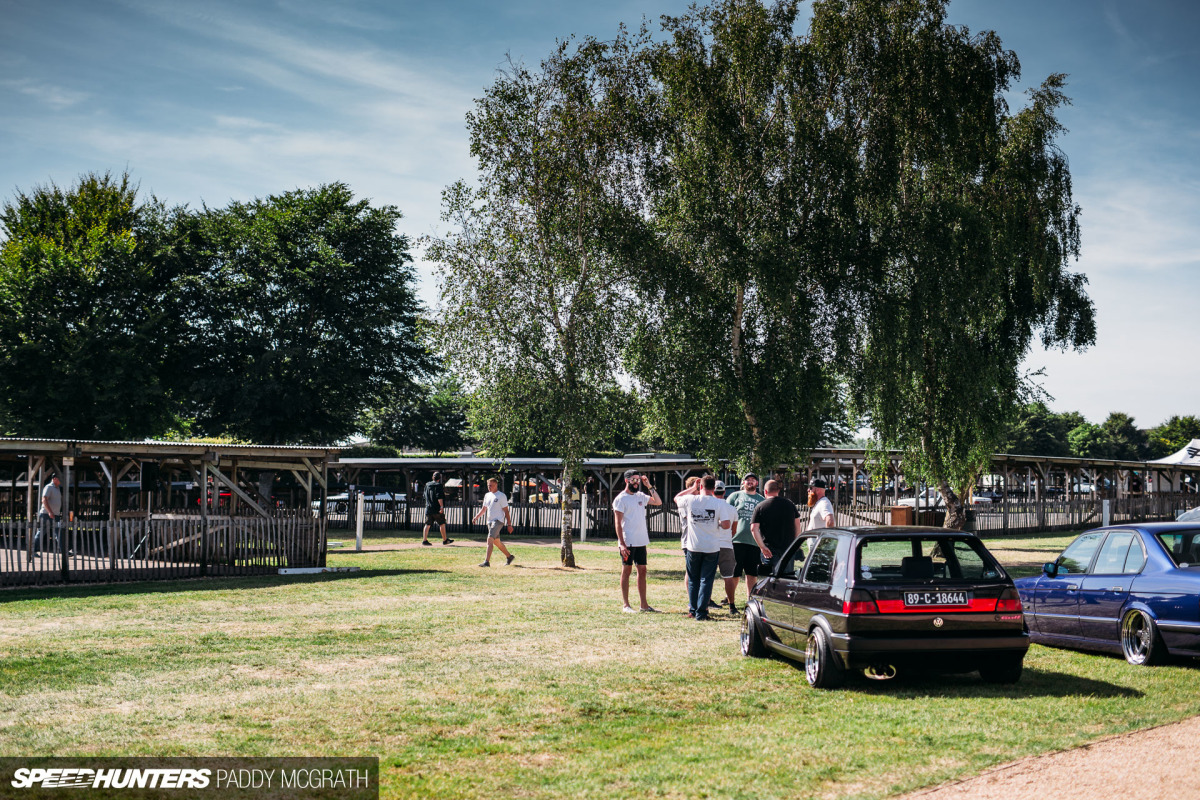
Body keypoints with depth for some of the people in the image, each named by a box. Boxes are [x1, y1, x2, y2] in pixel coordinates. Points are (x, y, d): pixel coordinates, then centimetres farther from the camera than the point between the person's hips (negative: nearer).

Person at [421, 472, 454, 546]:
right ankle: (445, 540, 10)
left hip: (428, 508, 6)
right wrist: (442, 506, -20)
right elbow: (439, 497, -19)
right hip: (437, 509, -6)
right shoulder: (438, 485, -9)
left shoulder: (427, 485, 12)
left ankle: (424, 540, -4)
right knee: (442, 524, 5)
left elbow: (425, 496, 22)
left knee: (427, 525, 4)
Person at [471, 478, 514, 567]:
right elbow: (484, 509, 23)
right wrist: (477, 517, 8)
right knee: (496, 541, 15)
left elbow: (506, 511, -7)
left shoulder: (501, 496, -7)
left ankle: (487, 561, -25)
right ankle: (509, 556, 33)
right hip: (490, 521, 8)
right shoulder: (487, 495, 14)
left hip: (498, 521, -8)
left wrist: (509, 524, -10)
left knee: (490, 539, -20)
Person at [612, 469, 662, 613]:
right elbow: (618, 523, -11)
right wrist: (622, 544, -18)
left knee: (642, 571, 8)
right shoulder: (620, 499, -7)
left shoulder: (641, 496, 12)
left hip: (641, 541, 7)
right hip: (628, 542, -7)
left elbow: (658, 502, 15)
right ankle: (626, 605, 3)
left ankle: (644, 604, 13)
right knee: (626, 570, -1)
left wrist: (650, 486, 4)